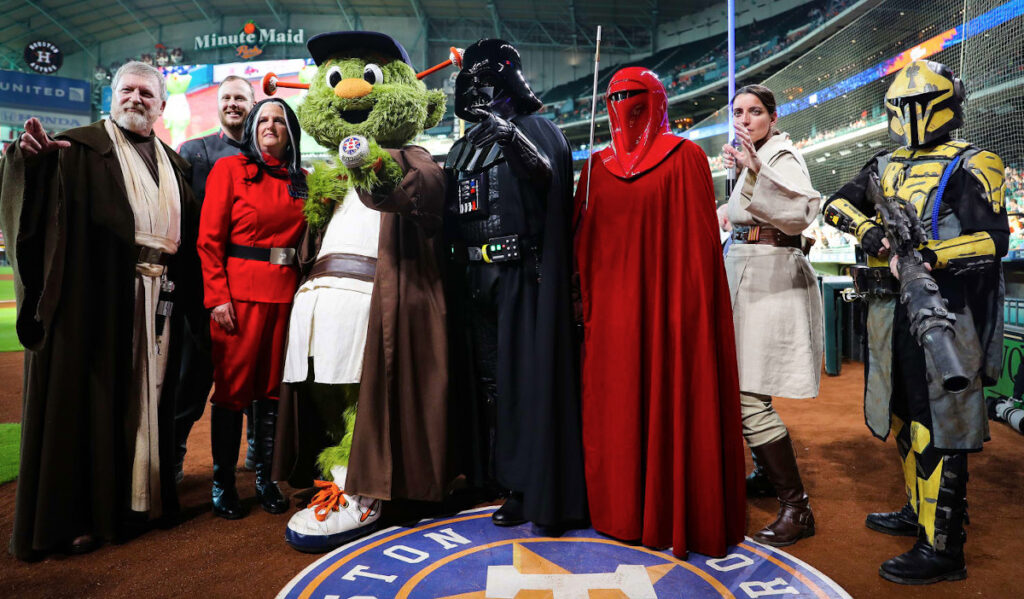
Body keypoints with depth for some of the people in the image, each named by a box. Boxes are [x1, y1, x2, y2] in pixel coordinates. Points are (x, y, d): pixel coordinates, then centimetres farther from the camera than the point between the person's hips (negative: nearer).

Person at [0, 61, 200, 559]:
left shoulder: (173, 164, 17)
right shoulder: (80, 148, 2)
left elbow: (188, 235, 18)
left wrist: (186, 295, 9)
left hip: (157, 302, 5)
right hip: (97, 298, -5)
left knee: (147, 395, 10)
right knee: (93, 395, 0)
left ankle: (137, 495, 24)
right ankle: (73, 514, 11)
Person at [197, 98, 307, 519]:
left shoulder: (301, 180, 13)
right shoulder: (229, 169, 2)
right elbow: (209, 239, -3)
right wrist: (217, 296, -11)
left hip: (286, 292, 4)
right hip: (240, 291, -3)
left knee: (272, 386, 9)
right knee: (233, 387, 2)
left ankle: (265, 478, 20)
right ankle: (223, 484, 14)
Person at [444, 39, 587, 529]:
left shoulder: (536, 130, 1)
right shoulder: (462, 148, 21)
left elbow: (550, 177, -20)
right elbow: (449, 217, 25)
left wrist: (515, 139, -35)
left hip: (521, 275, -7)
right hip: (473, 277, 7)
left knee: (523, 376, -5)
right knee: (484, 378, 10)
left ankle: (529, 485, 6)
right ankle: (493, 474, 22)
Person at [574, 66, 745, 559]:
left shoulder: (685, 157, 1)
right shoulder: (598, 164, 14)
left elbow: (699, 240, -5)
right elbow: (584, 240, 13)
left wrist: (691, 306, -12)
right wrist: (584, 299, 5)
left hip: (664, 303, -4)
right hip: (611, 306, 4)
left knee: (670, 403, 1)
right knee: (615, 405, 8)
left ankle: (677, 514, 16)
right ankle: (620, 506, 23)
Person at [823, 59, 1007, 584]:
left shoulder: (969, 166, -3)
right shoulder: (887, 167, 16)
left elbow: (994, 240, -13)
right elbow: (836, 203, 6)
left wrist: (928, 256, -28)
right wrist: (868, 231, -12)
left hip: (940, 311, -7)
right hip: (890, 313, 7)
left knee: (937, 427, -5)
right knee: (905, 418, 17)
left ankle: (942, 548, 3)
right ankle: (919, 511, 34)